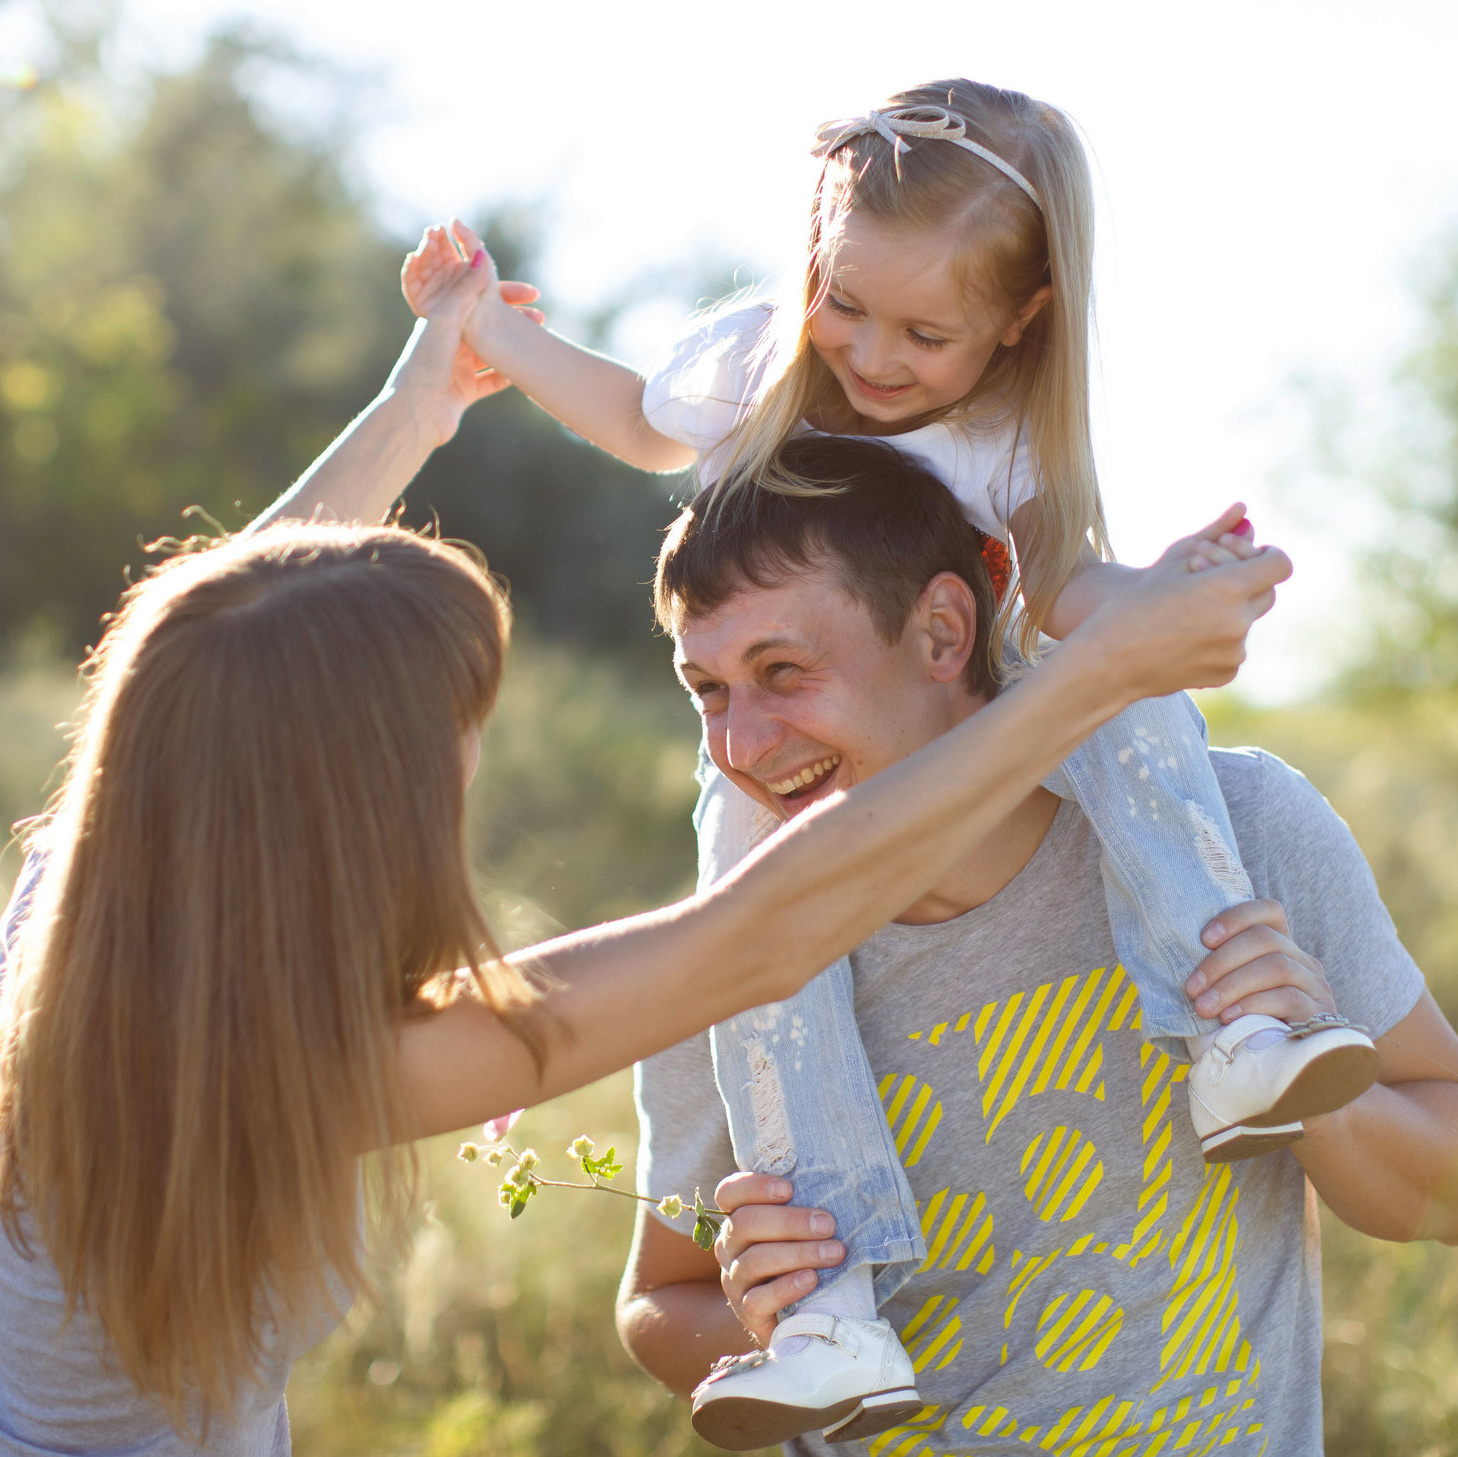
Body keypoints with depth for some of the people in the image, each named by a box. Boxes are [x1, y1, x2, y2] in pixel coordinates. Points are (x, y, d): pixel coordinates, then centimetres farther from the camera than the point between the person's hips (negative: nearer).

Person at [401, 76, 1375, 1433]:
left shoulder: (1012, 440, -7)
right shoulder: (755, 356, -4)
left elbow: (1057, 588, -8)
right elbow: (646, 420, 17)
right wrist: (497, 335, 11)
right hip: (778, 768, 0)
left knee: (1132, 701, -29)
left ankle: (1233, 1040, -37)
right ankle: (834, 1296, -42)